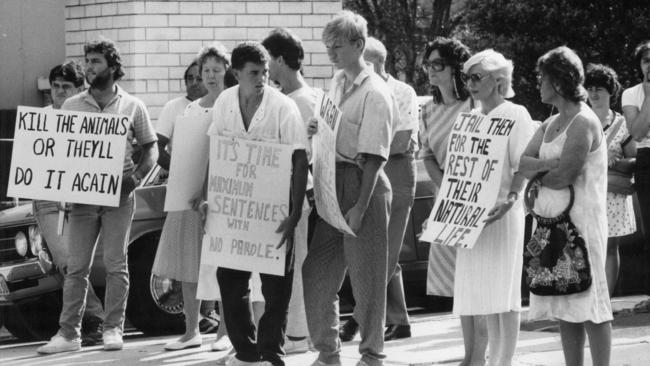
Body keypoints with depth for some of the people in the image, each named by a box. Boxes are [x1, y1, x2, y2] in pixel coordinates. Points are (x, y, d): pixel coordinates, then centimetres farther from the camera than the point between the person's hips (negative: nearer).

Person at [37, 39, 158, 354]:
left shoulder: (132, 107, 4)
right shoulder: (72, 106, 8)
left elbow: (150, 148, 7)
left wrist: (136, 177, -9)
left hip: (119, 196, -1)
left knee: (116, 265, 1)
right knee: (76, 266, 0)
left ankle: (113, 329, 8)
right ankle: (68, 333, 1)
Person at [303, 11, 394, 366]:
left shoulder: (374, 93, -14)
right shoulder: (337, 81, 10)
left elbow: (373, 156, -17)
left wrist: (360, 206, -20)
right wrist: (317, 129, 1)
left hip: (363, 184, -8)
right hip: (332, 181, 8)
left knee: (366, 276, 1)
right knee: (316, 273, 9)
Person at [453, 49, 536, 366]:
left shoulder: (515, 116, -5)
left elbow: (523, 167, -10)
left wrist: (511, 199, -24)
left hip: (500, 213, -7)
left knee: (504, 291, -5)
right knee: (482, 291, 9)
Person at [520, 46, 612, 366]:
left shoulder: (583, 123, -12)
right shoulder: (550, 124, 15)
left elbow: (564, 177, -17)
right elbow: (521, 163, 7)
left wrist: (536, 177, 1)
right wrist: (547, 165, -11)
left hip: (582, 220, -9)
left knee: (589, 303, -7)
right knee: (564, 305, 9)